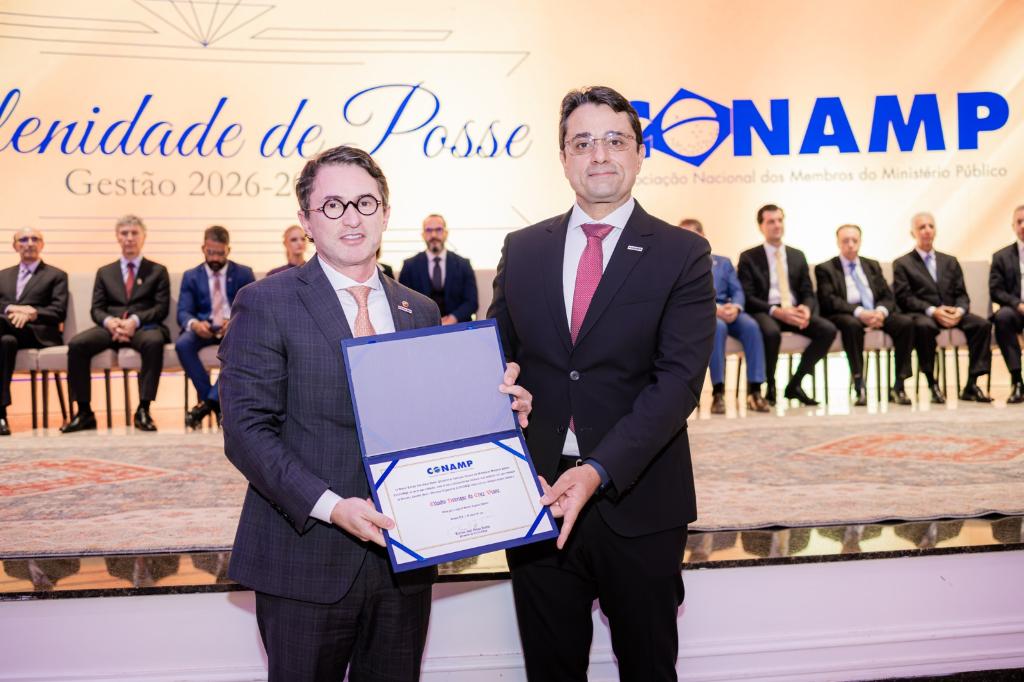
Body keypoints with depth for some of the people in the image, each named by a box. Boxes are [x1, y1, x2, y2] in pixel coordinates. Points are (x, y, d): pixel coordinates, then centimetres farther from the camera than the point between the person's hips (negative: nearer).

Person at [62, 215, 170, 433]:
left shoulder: (158, 271, 16)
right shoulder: (104, 272, 23)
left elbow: (162, 307, 3)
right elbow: (96, 309, 13)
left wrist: (135, 320, -15)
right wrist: (109, 322, -12)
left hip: (144, 327, -2)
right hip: (110, 327, 3)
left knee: (154, 342, -39)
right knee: (76, 344, -27)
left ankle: (143, 410, -33)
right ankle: (84, 412, -19)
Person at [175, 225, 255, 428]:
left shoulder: (244, 274, 8)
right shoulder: (191, 276, 10)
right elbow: (183, 312, -2)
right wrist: (194, 324, -28)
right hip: (203, 328, 1)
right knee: (182, 344, -31)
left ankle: (209, 401, -30)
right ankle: (216, 402, -22)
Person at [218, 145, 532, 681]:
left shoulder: (420, 311, 10)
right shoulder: (266, 304, -5)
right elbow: (247, 429, -11)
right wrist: (329, 506, -22)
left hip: (403, 559, 4)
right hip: (306, 561, -4)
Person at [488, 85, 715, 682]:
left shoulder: (683, 255, -4)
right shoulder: (523, 250, 6)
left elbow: (679, 381, -13)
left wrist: (598, 471, -23)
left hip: (638, 503, -2)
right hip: (537, 495, 3)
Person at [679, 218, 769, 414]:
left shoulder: (724, 262, 24)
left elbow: (737, 292, 11)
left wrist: (735, 307, -13)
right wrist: (713, 308, -18)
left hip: (727, 312, 3)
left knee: (751, 325, -30)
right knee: (718, 326, -38)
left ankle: (754, 390, -33)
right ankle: (718, 391, -38)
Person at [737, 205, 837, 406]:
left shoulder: (797, 256, 18)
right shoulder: (749, 257, 5)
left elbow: (808, 293, 14)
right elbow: (747, 297, -5)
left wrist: (806, 308, -11)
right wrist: (776, 311, -20)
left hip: (794, 311, 5)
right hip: (764, 312, -4)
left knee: (828, 330, -22)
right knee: (771, 332, -39)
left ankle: (794, 384, -9)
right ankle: (769, 387, -15)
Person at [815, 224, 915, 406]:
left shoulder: (872, 266, 22)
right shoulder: (825, 268, 7)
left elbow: (888, 296, 13)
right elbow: (828, 300, -8)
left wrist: (881, 311, -12)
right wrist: (859, 312, -23)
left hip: (876, 315, 5)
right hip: (846, 316, -4)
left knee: (906, 323, -24)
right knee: (852, 324, -39)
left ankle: (898, 386, -23)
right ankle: (859, 386, -37)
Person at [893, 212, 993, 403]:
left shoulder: (950, 262, 22)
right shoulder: (902, 264, 8)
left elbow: (961, 294, 14)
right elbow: (904, 297, -5)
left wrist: (959, 310, -10)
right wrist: (932, 311, -19)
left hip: (952, 315, 4)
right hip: (921, 315, -4)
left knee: (982, 324, -24)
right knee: (924, 326, -39)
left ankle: (971, 385, -20)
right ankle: (932, 384, -28)